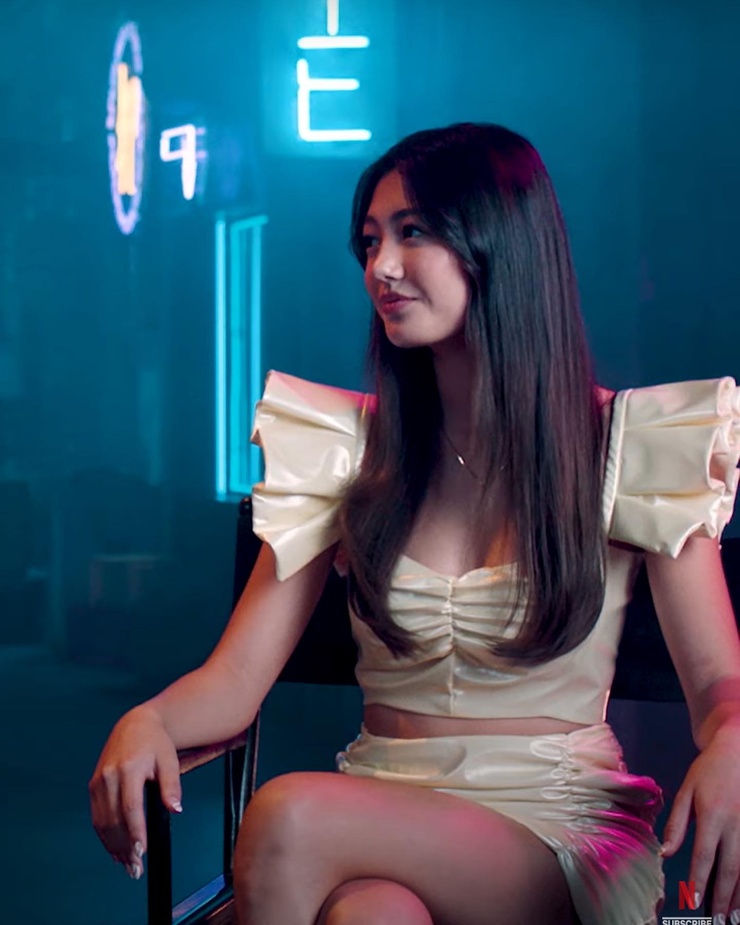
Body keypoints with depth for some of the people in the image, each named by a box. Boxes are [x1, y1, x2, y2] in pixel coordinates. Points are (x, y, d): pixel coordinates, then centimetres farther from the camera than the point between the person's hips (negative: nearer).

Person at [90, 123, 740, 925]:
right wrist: (146, 721, -20)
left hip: (559, 828, -2)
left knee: (292, 817, -31)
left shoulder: (629, 443, 1)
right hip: (384, 817, 2)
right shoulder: (350, 444, 8)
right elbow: (235, 679, 2)